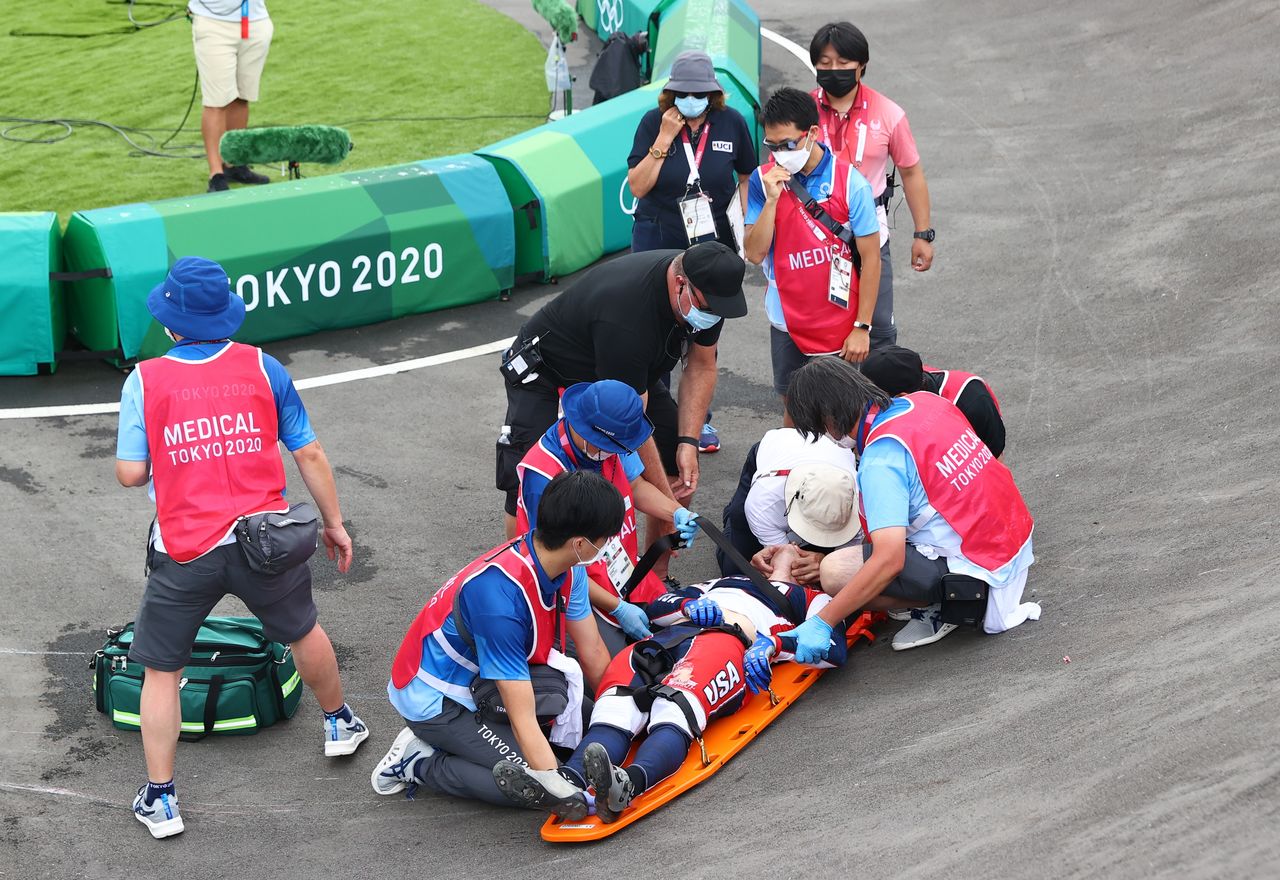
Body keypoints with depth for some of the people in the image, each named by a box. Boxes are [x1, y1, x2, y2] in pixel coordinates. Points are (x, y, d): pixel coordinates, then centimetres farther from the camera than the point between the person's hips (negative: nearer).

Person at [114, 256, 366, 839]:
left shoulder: (145, 380, -5)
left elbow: (130, 472, -6)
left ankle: (159, 800, 13)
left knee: (161, 670, 12)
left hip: (184, 551, -2)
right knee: (302, 630, 28)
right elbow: (309, 454, 5)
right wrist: (334, 523, 16)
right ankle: (339, 725, 49)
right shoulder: (262, 368, 0)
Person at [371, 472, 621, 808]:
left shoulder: (568, 568, -11)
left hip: (480, 679, 9)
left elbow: (593, 655, 3)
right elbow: (524, 722, -35)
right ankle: (419, 763, -3)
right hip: (435, 700, -9)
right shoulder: (503, 594, -36)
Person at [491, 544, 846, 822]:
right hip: (668, 638, 4)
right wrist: (691, 605, 8)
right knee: (615, 708, -31)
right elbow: (657, 607, 30)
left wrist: (771, 644, -6)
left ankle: (628, 786, -68)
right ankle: (571, 785, -59)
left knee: (675, 708, -40)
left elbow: (834, 648, 9)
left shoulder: (813, 600, 33)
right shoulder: (719, 585, 46)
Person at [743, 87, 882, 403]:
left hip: (839, 326, -3)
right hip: (787, 323, 3)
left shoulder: (849, 182, -11)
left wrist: (862, 327, -11)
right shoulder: (763, 179, -4)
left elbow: (870, 258, -8)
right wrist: (772, 199, -20)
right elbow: (755, 253, -8)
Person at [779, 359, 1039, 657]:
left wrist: (821, 624, -26)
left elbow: (889, 562, -29)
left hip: (978, 571, -9)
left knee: (835, 573, -18)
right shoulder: (924, 401, 3)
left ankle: (937, 609, -2)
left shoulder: (881, 459, -21)